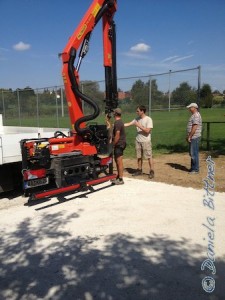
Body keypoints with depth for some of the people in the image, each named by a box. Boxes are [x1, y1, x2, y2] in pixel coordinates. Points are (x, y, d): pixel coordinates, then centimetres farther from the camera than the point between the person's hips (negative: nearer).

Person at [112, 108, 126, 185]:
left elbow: (117, 135, -22)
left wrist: (113, 144, -15)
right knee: (117, 160, 18)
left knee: (119, 161, -5)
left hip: (119, 144, -10)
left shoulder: (117, 123, -18)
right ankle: (118, 177, 28)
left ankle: (120, 179, 2)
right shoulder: (120, 121, 14)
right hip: (119, 144, 10)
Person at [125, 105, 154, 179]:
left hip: (146, 141, -6)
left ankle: (151, 171, 8)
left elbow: (147, 130, -21)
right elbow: (128, 124, 7)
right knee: (139, 156, 14)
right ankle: (139, 170, 26)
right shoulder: (137, 119, 6)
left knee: (149, 156, 0)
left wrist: (139, 125, -19)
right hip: (138, 141, 6)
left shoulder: (148, 119, -13)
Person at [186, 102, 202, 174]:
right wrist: (188, 136, 19)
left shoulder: (196, 116, -15)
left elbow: (194, 128, -21)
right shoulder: (193, 115, 18)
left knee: (194, 153, -6)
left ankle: (196, 169, 1)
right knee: (192, 153, 15)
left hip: (194, 137, -11)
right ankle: (193, 168, 23)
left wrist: (189, 136, -19)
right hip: (192, 137, 11)